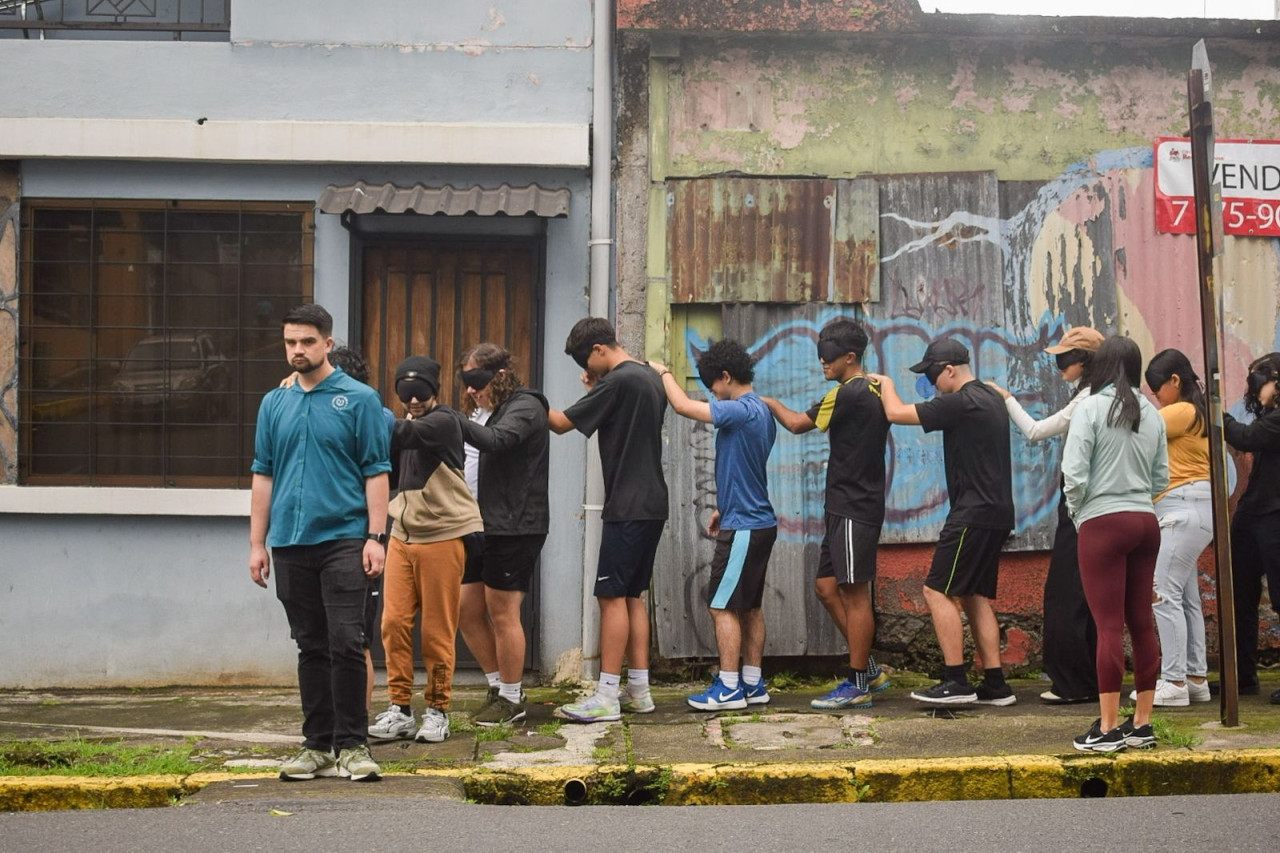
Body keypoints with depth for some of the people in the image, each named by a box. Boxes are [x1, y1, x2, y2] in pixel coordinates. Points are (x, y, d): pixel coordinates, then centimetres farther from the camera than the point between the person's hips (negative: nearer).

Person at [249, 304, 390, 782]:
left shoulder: (359, 399, 0)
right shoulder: (274, 404, 12)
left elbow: (376, 472, -2)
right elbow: (263, 474, 13)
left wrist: (375, 537, -10)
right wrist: (257, 543, 8)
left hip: (343, 539, -4)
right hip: (290, 544, 4)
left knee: (345, 642, -9)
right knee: (311, 647, 9)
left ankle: (352, 744, -1)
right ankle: (317, 745, 15)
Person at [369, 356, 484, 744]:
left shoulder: (443, 422, -7)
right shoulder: (406, 424, 14)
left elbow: (403, 435, -26)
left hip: (442, 535, -6)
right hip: (402, 534, 6)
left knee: (438, 630, 0)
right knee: (394, 622, -1)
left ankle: (437, 711, 11)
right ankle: (399, 708, 7)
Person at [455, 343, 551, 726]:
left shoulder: (525, 407, -10)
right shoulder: (503, 410, 20)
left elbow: (494, 441, -29)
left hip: (516, 528, -10)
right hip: (496, 526, 10)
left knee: (502, 613, -4)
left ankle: (512, 701, 8)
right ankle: (503, 688, 21)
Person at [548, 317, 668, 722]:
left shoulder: (618, 382, -15)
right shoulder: (651, 378, 13)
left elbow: (563, 423, -11)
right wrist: (596, 390, 12)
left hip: (627, 506, -9)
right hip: (652, 504, 9)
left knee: (612, 596, -7)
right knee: (632, 596, 13)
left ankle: (607, 697, -6)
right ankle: (638, 689, 16)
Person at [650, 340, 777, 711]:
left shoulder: (742, 411, -18)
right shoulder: (761, 411, 13)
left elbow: (683, 405, -21)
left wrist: (663, 373, -4)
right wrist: (723, 508, 23)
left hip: (743, 527, -10)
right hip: (757, 522, 10)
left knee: (723, 606, -5)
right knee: (749, 606, 13)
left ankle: (729, 689, -2)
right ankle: (753, 684, 17)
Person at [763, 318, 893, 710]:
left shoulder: (848, 394, -14)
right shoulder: (874, 390, 15)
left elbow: (797, 424, -7)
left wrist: (770, 402, 11)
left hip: (854, 510, -10)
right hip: (846, 508, 10)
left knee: (854, 593, -5)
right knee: (827, 587, 12)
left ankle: (858, 685, 0)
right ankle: (869, 670, 18)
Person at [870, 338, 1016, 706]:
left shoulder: (960, 403, -15)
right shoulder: (991, 398, 15)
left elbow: (896, 413, -12)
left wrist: (886, 384, 7)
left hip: (973, 515, -10)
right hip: (997, 513, 10)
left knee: (938, 591, -6)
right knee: (975, 597, 12)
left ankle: (956, 682, -8)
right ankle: (995, 685, 11)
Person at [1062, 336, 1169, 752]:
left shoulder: (1091, 408, -8)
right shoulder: (1151, 414, 8)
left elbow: (1074, 474, -12)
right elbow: (1161, 477, 12)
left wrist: (1076, 511, 4)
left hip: (1103, 523, -5)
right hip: (1145, 522, 6)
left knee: (1109, 626, -4)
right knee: (1142, 623, 10)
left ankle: (1108, 728, -2)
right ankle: (1141, 724, 16)